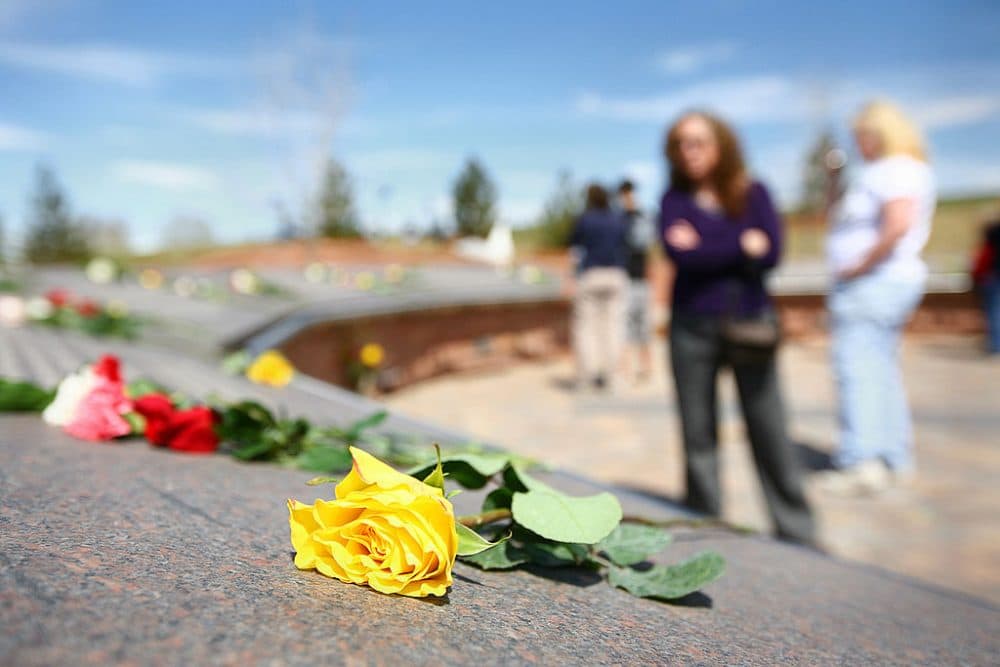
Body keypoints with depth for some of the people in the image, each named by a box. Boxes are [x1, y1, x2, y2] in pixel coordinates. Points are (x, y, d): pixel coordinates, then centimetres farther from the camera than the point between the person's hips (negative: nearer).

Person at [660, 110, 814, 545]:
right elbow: (679, 254, -13)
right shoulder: (675, 199, 5)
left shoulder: (753, 194, 6)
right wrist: (741, 245, -8)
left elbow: (769, 253, -9)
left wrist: (706, 249, -9)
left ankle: (796, 533, 13)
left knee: (769, 432, 0)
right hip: (693, 328, 1)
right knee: (698, 435, 6)